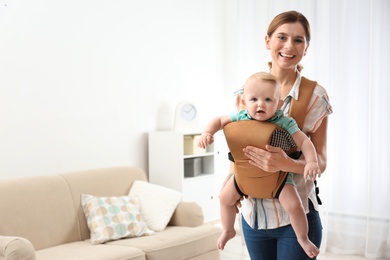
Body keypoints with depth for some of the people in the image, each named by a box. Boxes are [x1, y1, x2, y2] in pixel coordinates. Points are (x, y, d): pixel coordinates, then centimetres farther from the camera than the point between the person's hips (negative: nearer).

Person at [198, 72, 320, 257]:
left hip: (277, 173, -4)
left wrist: (311, 162, -36)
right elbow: (219, 121, -2)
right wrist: (207, 133, -21)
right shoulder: (241, 117, -14)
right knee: (225, 197, 6)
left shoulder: (284, 122, -22)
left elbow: (303, 141, -21)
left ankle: (303, 239, 12)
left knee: (294, 205, -18)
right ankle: (228, 230, 34)